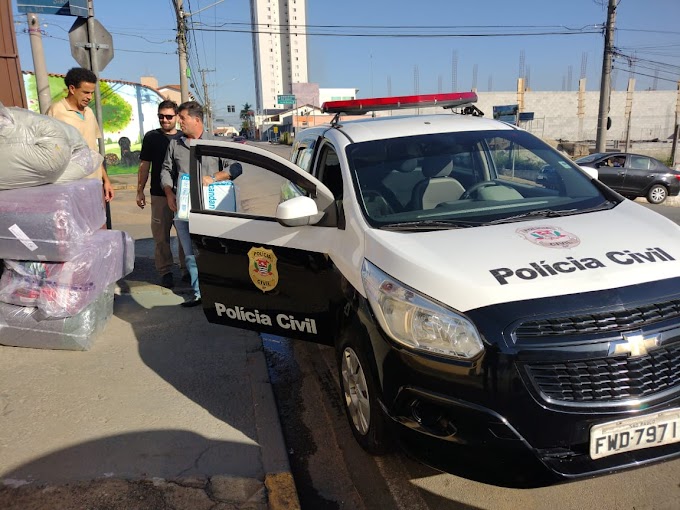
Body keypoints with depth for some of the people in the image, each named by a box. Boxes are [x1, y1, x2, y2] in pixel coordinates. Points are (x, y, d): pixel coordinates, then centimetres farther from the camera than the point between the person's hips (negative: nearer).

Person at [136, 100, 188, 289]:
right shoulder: (151, 137, 5)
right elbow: (144, 165, 6)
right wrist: (140, 191, 3)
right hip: (159, 195, -1)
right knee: (161, 236, 0)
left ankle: (186, 269, 16)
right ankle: (165, 272, 10)